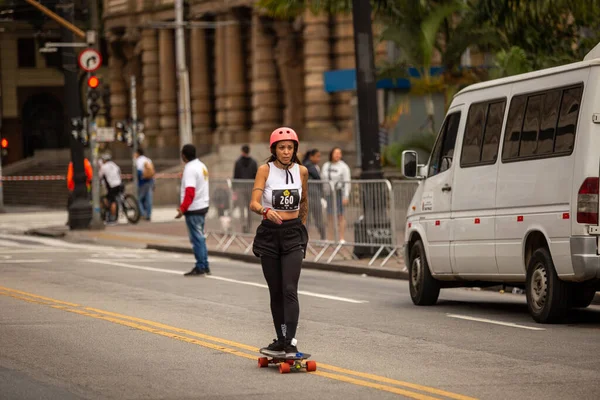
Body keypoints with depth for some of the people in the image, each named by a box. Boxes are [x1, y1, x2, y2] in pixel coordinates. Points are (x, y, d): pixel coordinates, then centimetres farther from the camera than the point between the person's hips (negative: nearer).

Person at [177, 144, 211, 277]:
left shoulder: (190, 169, -17)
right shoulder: (201, 166, 12)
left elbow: (190, 192, -24)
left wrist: (183, 209, -22)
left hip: (193, 209, -9)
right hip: (203, 206, 9)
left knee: (197, 238, -5)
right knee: (200, 237, 15)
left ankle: (200, 267, -2)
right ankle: (204, 267, 18)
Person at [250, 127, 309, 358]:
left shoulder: (301, 171, 2)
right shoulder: (265, 170, -5)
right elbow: (254, 203, -16)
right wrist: (266, 211, -36)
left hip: (293, 235, 0)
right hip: (269, 234, 0)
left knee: (289, 289, -13)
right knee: (275, 291, 7)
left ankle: (290, 341, -19)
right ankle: (281, 340, 16)